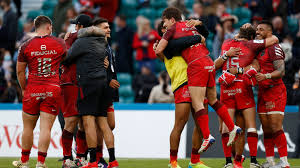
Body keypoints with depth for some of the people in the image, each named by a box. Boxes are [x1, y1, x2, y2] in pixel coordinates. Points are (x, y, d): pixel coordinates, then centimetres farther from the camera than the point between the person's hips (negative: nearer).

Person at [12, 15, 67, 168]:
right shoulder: (60, 44, 1)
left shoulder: (26, 46, 0)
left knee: (28, 127, 12)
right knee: (46, 128, -2)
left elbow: (20, 71, 5)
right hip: (53, 90, 0)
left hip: (32, 91, 0)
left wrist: (24, 89, 16)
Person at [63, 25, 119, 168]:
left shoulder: (81, 42, -2)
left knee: (88, 122, -8)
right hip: (103, 82, 7)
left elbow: (67, 59, 0)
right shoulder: (102, 43, 17)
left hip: (89, 82, -7)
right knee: (103, 123, 7)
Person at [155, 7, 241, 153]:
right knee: (213, 100, 18)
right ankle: (232, 128, 17)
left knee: (197, 104, -9)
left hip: (197, 65, -8)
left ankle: (207, 136, -17)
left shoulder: (173, 29, 2)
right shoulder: (191, 25, 22)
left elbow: (158, 51, 1)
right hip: (209, 63, 8)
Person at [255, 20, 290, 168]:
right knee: (266, 129, 8)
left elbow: (281, 71, -18)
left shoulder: (274, 48, -10)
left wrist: (266, 76, -32)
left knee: (276, 128, -13)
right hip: (262, 93, 9)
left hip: (275, 91, -9)